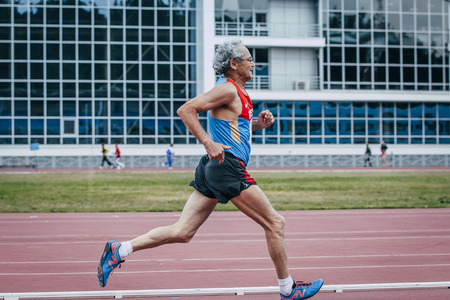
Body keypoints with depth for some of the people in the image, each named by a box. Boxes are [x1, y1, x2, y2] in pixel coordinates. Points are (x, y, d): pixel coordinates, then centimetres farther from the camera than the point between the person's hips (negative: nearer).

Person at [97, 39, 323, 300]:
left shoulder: (239, 93, 20)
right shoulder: (228, 90, -10)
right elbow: (186, 110, -17)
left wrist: (257, 123, 15)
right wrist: (209, 144, -22)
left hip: (214, 169, 10)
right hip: (228, 168, -10)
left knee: (182, 232, 6)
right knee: (275, 223, 0)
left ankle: (119, 251, 4)